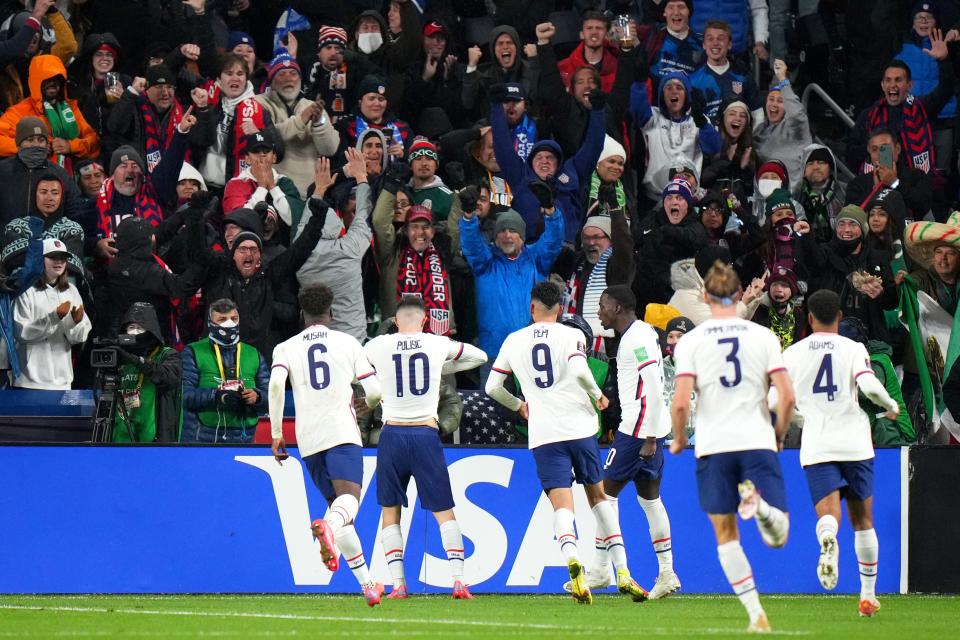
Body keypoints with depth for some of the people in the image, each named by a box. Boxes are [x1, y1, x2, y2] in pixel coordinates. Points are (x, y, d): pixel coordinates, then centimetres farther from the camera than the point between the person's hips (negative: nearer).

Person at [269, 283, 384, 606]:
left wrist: (276, 433, -2)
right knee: (349, 497, -19)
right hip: (342, 431, -3)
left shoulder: (286, 348, 11)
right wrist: (365, 405, 31)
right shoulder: (348, 342, 10)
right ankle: (327, 527, -56)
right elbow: (374, 391, 7)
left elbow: (275, 384, -8)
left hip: (308, 438, 3)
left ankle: (367, 584, 12)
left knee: (336, 505, 12)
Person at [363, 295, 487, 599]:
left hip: (392, 434, 0)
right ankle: (458, 580, -6)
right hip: (426, 434, 0)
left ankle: (398, 584, 2)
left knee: (390, 511, 10)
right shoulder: (438, 345, 4)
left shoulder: (378, 346, 1)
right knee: (444, 511, 6)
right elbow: (479, 356, 21)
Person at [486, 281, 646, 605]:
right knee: (598, 496, 16)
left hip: (543, 434, 0)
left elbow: (492, 387, 14)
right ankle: (623, 572, 9)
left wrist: (518, 406, 32)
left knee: (562, 506, -6)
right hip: (580, 428, 0)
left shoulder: (513, 341, 9)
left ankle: (573, 560, -37)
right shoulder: (571, 335, 1)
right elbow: (579, 371, -17)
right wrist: (598, 395, 1)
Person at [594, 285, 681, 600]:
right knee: (649, 497, 10)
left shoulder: (637, 338, -15)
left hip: (639, 428, -10)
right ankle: (667, 573, 6)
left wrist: (649, 438, -22)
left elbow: (654, 389, -22)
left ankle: (601, 569, 0)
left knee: (606, 491, -2)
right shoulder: (642, 332, 16)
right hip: (649, 430, 10)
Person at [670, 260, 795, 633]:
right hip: (757, 442, 1)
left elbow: (681, 402, -9)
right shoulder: (763, 336, 4)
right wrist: (779, 436, 16)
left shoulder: (691, 341, -1)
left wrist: (679, 439, 9)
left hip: (713, 446, -1)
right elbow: (787, 396, -1)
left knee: (726, 535, 10)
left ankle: (755, 613, -1)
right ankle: (761, 505, -36)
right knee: (777, 536, 0)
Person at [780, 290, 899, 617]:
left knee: (828, 514, -12)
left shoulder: (792, 354, 6)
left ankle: (828, 540, -50)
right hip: (855, 443, 0)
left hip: (816, 448, 0)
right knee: (863, 520, 14)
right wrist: (892, 405, 6)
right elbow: (869, 386, -14)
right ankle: (868, 595, 18)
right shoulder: (853, 349, 1)